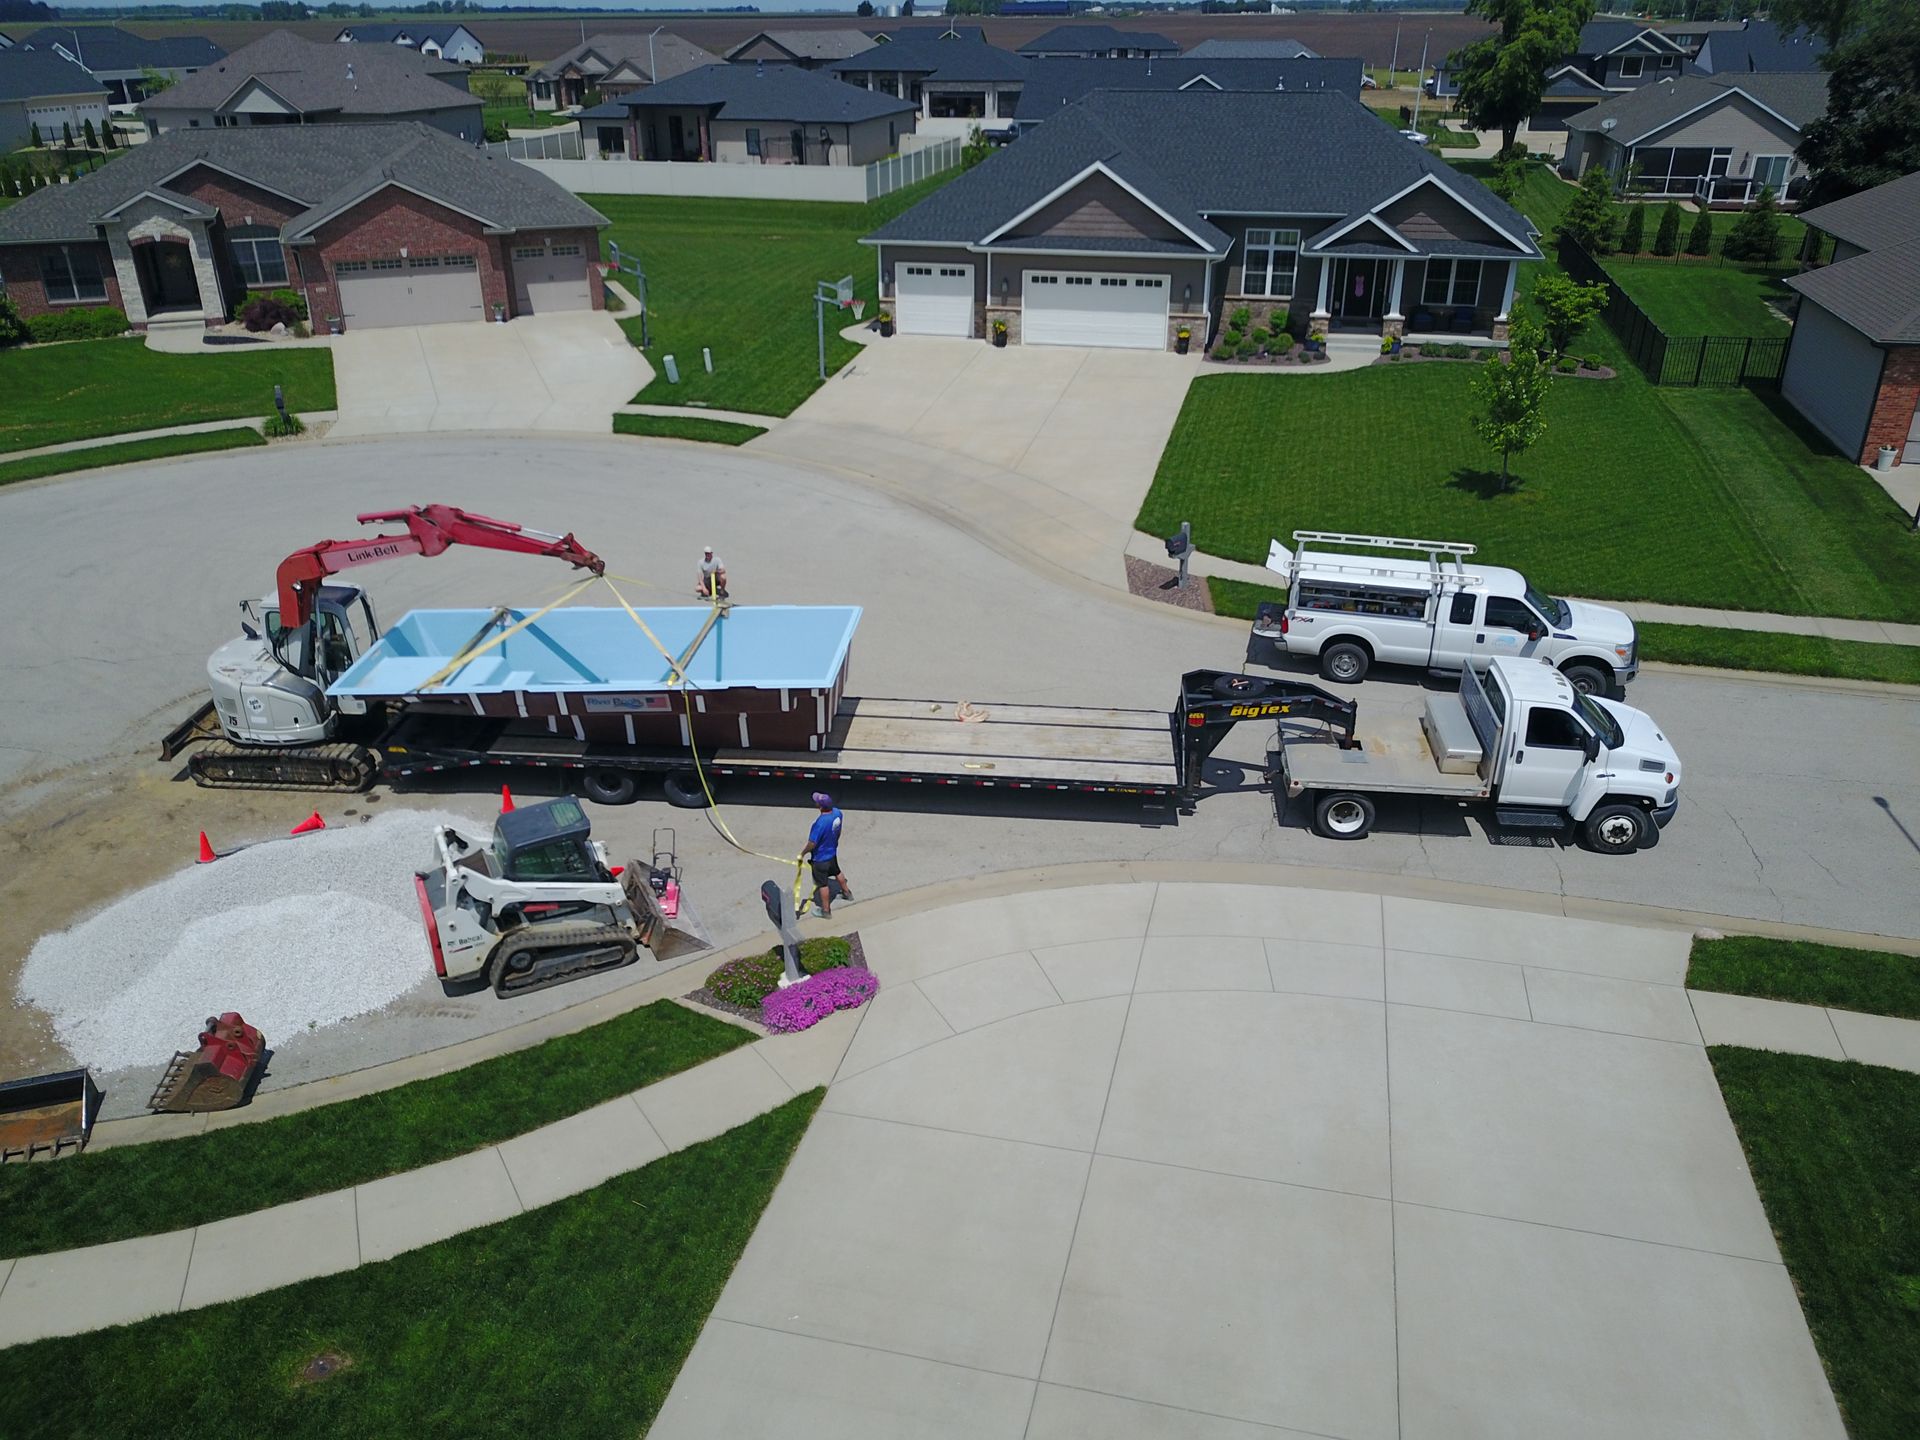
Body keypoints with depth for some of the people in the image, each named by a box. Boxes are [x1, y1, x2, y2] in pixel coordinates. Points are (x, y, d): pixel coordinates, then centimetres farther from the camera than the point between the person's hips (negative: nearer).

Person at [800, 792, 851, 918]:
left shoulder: (820, 823, -38)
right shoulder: (837, 813, -15)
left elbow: (812, 844, -28)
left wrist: (803, 854, -11)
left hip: (821, 858, -7)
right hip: (833, 852, 7)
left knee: (822, 884, 11)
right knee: (836, 872, 33)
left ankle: (826, 910, 27)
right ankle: (847, 893, 54)